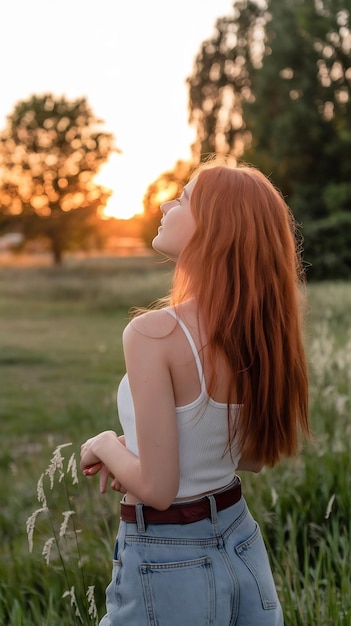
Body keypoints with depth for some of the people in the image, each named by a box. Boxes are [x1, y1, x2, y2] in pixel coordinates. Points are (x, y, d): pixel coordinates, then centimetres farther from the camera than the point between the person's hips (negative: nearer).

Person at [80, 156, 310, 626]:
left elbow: (156, 487, -22)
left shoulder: (153, 333, -23)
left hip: (167, 567, -6)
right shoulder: (259, 331, -3)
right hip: (245, 549, 6)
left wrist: (107, 446, -3)